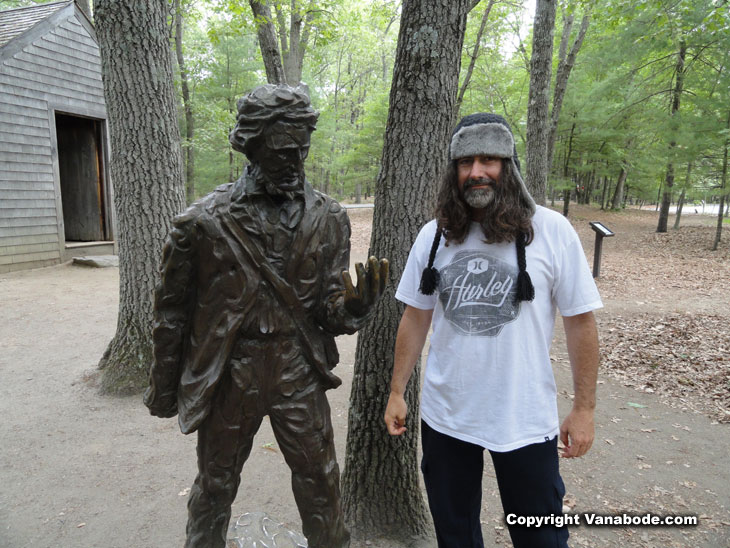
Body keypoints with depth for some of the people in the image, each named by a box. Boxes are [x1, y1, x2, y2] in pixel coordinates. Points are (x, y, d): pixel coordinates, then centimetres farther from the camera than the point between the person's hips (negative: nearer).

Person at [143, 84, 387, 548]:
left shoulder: (329, 219, -5)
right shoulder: (204, 223, -12)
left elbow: (330, 310, -4)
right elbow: (173, 313, -1)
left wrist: (354, 306, -28)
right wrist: (164, 388, 7)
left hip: (299, 374, 1)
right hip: (228, 376, -1)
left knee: (321, 489, 15)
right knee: (215, 488, 21)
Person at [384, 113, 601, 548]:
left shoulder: (552, 231, -11)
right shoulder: (434, 235, -2)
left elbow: (580, 321, -6)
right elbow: (415, 318, 3)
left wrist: (584, 408, -5)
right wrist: (397, 392, 3)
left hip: (525, 421, -2)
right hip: (445, 415, 3)